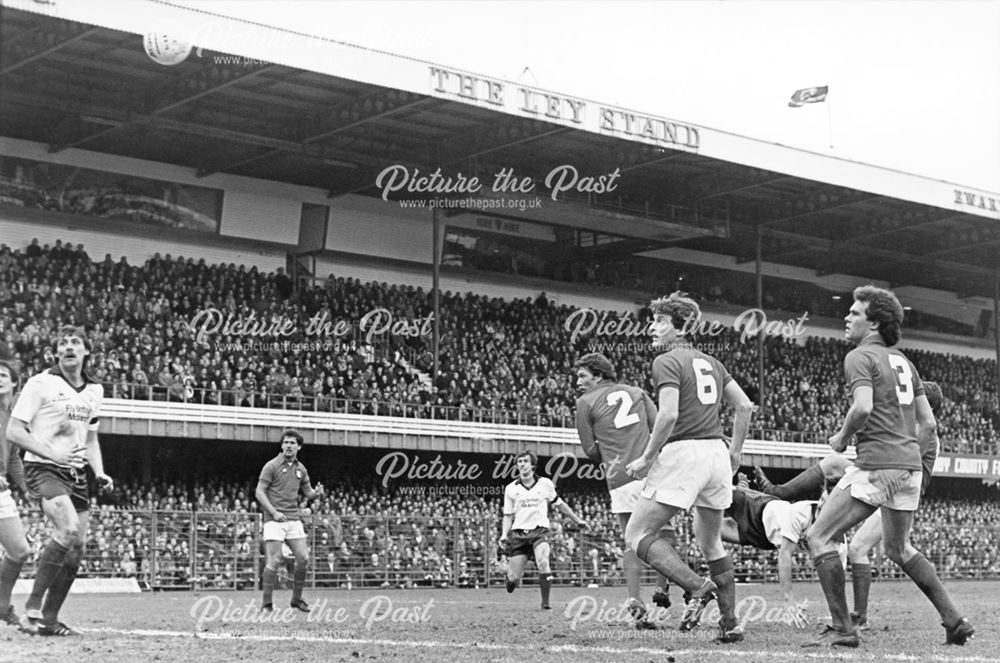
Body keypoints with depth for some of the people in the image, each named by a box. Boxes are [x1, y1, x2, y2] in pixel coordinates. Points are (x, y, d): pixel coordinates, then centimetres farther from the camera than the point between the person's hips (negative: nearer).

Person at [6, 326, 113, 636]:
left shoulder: (94, 391, 14)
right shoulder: (41, 384, -5)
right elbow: (14, 431, -7)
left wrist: (100, 472, 9)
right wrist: (52, 452, -18)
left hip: (76, 474, 7)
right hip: (43, 468, -7)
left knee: (77, 547, 3)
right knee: (68, 529, -27)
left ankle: (49, 619, 15)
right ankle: (32, 609, -19)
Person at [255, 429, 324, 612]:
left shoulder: (301, 469, 13)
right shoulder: (272, 466, -4)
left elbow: (308, 493, 20)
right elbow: (259, 492, -7)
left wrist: (317, 492, -5)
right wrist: (274, 512, -18)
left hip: (294, 519, 6)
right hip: (274, 520, -6)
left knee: (303, 558, 2)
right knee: (274, 561, -10)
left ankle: (296, 599, 17)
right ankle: (267, 603, -1)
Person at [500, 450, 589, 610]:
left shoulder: (545, 483, 6)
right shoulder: (511, 488, 6)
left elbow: (560, 504, 18)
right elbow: (508, 515, 10)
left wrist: (578, 520, 21)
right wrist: (504, 535, -4)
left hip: (539, 531, -1)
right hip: (518, 534, 1)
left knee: (543, 562, -30)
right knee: (513, 578, -6)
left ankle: (545, 602, -18)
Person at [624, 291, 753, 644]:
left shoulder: (666, 362, -6)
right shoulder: (710, 362, 17)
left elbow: (668, 414, -19)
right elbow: (745, 406, 17)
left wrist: (647, 458, -10)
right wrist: (735, 452, 23)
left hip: (683, 453, -8)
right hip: (716, 452, 8)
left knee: (638, 533, -1)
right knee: (710, 542, 19)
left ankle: (698, 587, -17)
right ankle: (730, 622, 17)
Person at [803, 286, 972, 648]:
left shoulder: (860, 357, -5)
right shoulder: (903, 361, 19)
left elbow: (863, 407, -22)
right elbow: (929, 424, 18)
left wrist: (841, 437, -6)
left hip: (876, 465, -9)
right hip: (910, 466, 9)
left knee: (819, 537, -3)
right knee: (899, 548, 25)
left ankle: (842, 628, -6)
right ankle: (954, 621, 22)